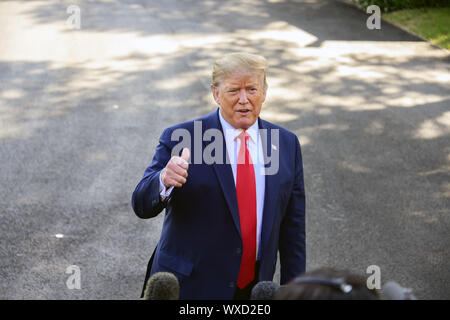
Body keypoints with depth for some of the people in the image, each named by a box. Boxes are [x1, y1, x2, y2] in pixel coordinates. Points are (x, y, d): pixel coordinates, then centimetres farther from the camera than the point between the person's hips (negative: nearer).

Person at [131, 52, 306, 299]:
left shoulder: (287, 144, 4)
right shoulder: (180, 138, -7)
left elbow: (292, 225, 8)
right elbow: (142, 206, -12)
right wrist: (164, 180, -33)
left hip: (256, 288, 3)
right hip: (190, 287, -3)